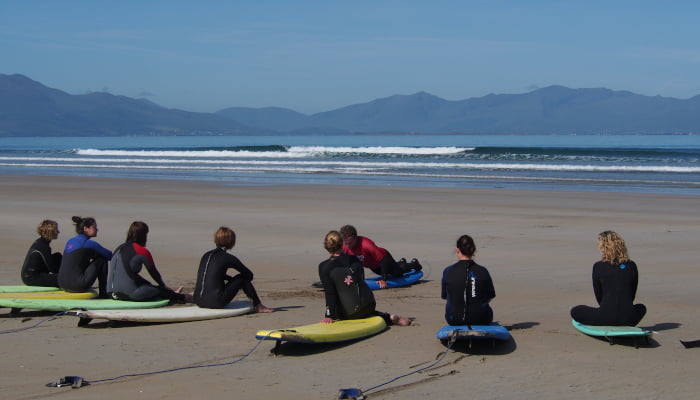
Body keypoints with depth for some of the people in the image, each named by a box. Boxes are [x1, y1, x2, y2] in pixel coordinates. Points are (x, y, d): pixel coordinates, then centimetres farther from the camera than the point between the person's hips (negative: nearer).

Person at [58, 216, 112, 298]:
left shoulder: (70, 241, 15)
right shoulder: (88, 243, -7)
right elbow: (110, 256, -2)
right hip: (77, 286, -8)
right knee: (102, 260, 5)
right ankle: (103, 293, 8)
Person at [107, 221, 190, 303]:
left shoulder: (120, 248, 14)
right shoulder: (142, 251, -8)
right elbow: (153, 272, 6)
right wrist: (163, 285, 25)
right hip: (130, 294, -8)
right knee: (160, 290, 11)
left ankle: (172, 294, 42)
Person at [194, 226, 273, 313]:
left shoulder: (206, 255, 14)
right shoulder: (228, 258, -4)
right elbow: (249, 275, 7)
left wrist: (232, 279, 33)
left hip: (198, 301, 7)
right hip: (215, 303, -7)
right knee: (243, 278, 10)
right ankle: (259, 306, 19)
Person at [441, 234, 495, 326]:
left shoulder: (448, 272, -10)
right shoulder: (482, 271, -9)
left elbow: (445, 296, 3)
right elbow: (491, 296, 4)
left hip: (454, 319, 1)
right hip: (480, 320, -1)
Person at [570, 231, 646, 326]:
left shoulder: (598, 267, -3)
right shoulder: (632, 266, 5)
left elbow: (598, 296, 7)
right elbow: (632, 294, 14)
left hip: (607, 317, -3)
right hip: (628, 319, 3)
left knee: (575, 311, 19)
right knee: (641, 308, 38)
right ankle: (625, 327, 17)